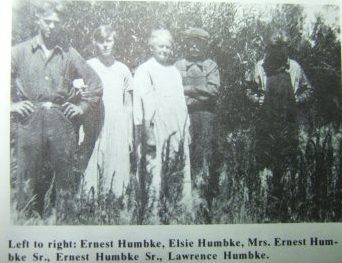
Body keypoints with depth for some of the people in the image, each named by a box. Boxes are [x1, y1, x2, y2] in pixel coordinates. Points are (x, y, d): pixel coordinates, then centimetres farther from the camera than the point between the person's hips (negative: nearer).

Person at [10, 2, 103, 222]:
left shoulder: (69, 54, 11)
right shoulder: (20, 51, 8)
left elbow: (95, 83, 14)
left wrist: (82, 107, 6)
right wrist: (11, 104, 0)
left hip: (61, 121, 1)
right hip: (29, 120, -1)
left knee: (64, 177, 3)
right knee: (28, 179, 0)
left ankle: (63, 222, 13)